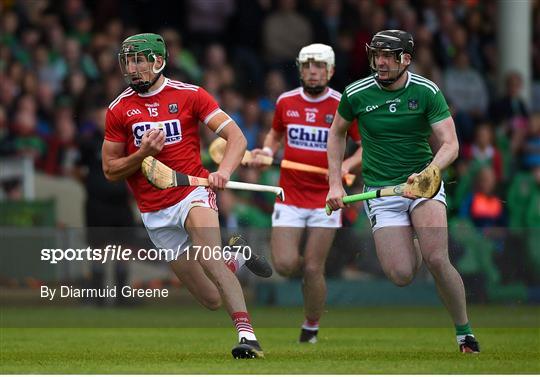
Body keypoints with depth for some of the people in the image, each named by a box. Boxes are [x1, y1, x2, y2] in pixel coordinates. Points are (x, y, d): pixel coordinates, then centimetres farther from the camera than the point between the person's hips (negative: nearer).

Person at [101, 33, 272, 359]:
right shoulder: (119, 109, 2)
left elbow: (236, 138, -7)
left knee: (207, 258, -33)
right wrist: (143, 154, -12)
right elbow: (110, 170, 6)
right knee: (212, 300, 2)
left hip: (193, 193, -2)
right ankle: (235, 257, 34)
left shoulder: (189, 95, -3)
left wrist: (223, 171, -26)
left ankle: (247, 333, -35)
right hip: (155, 213, 3)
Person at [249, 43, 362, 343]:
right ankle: (310, 271, 24)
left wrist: (347, 164, -18)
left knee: (313, 269, -4)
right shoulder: (285, 102, 3)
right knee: (284, 265, -12)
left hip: (325, 199, -2)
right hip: (289, 196, 2)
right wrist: (267, 150, 2)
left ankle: (311, 328, 17)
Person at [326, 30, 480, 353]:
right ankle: (411, 253, 27)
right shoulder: (357, 94, -3)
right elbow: (337, 133, 16)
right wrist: (335, 184, 8)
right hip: (381, 191, 1)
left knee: (437, 260, -24)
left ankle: (465, 332, -6)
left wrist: (427, 173, -30)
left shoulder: (426, 91, -7)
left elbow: (450, 145, -11)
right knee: (401, 275, -13)